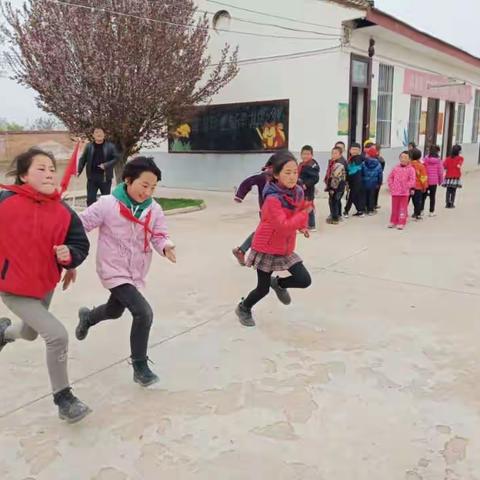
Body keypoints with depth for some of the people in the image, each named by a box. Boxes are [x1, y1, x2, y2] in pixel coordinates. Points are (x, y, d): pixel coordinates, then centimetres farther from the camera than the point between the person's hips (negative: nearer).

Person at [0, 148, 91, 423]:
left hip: (46, 285, 5)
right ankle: (63, 398, 5)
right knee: (57, 335, -17)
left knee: (30, 333, 29)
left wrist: (69, 255, -24)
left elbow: (80, 245, -5)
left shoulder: (64, 213, -12)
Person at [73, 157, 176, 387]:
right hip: (114, 271, -6)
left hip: (136, 272, 6)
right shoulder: (107, 205, -20)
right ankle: (140, 367, 0)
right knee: (143, 313, -20)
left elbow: (159, 236, -5)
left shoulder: (154, 210, -7)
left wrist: (166, 247, -27)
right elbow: (80, 225, -14)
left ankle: (87, 317, 65)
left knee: (115, 311, 29)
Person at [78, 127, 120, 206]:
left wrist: (106, 165, -16)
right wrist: (79, 171, -5)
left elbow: (117, 157, -4)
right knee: (90, 198, 3)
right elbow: (83, 159, 6)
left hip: (105, 177, -1)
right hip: (92, 176, 2)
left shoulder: (110, 146, -1)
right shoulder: (89, 146, 5)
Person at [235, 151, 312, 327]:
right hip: (266, 248, -6)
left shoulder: (298, 192, -4)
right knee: (263, 289, 4)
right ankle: (243, 309, 35)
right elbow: (284, 226, -33)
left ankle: (278, 284, 28)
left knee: (305, 280, -3)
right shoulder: (272, 199, -26)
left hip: (286, 248, 6)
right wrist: (305, 214, -28)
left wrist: (302, 226, 3)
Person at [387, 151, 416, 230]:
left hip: (405, 192, -3)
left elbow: (412, 180, -10)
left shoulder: (411, 169, -6)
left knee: (403, 208, 3)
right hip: (395, 192, 3)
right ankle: (393, 221, 23)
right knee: (395, 207, 12)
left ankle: (401, 223, 9)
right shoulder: (396, 168, 5)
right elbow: (390, 177, 12)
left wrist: (406, 187, -16)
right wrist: (391, 186, 4)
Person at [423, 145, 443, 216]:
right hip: (434, 181, -1)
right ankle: (431, 212, 10)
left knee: (424, 195, 13)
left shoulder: (425, 159, -5)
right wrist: (440, 181, 9)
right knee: (432, 196, 8)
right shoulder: (438, 160, -7)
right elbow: (440, 171, -3)